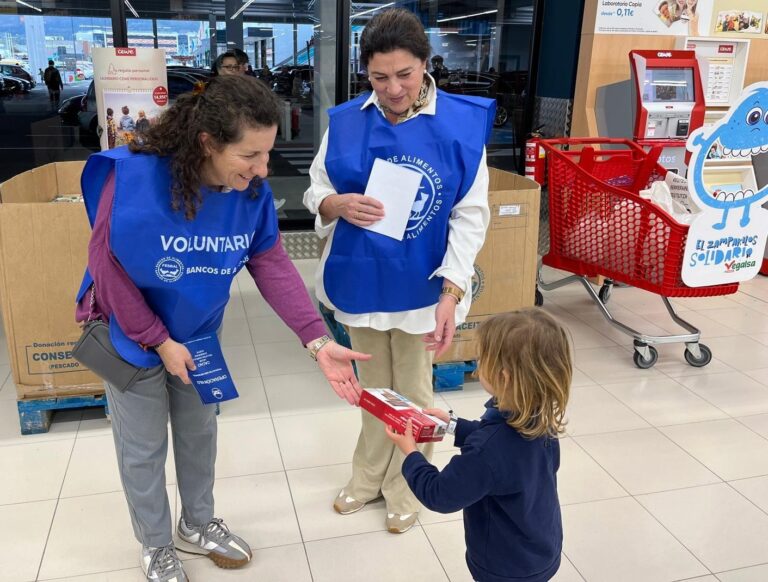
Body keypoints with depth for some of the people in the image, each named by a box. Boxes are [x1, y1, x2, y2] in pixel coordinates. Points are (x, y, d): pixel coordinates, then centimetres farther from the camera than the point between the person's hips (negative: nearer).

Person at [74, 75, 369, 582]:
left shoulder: (252, 190, -19)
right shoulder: (133, 176, -32)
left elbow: (273, 264, -17)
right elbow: (106, 262, -23)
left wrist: (318, 341, -27)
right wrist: (159, 340, -19)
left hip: (199, 335, 4)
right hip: (132, 335, -4)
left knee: (200, 433, 20)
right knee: (144, 449, 12)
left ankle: (198, 525, 46)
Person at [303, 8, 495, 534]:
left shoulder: (462, 123, -12)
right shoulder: (345, 122, -4)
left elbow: (471, 216, -12)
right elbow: (315, 192, 2)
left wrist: (451, 293, -21)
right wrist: (339, 204, -22)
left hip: (421, 286, -2)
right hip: (361, 280, 3)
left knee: (412, 392, 16)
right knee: (373, 387, 21)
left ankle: (405, 488, 38)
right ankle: (369, 475, 43)